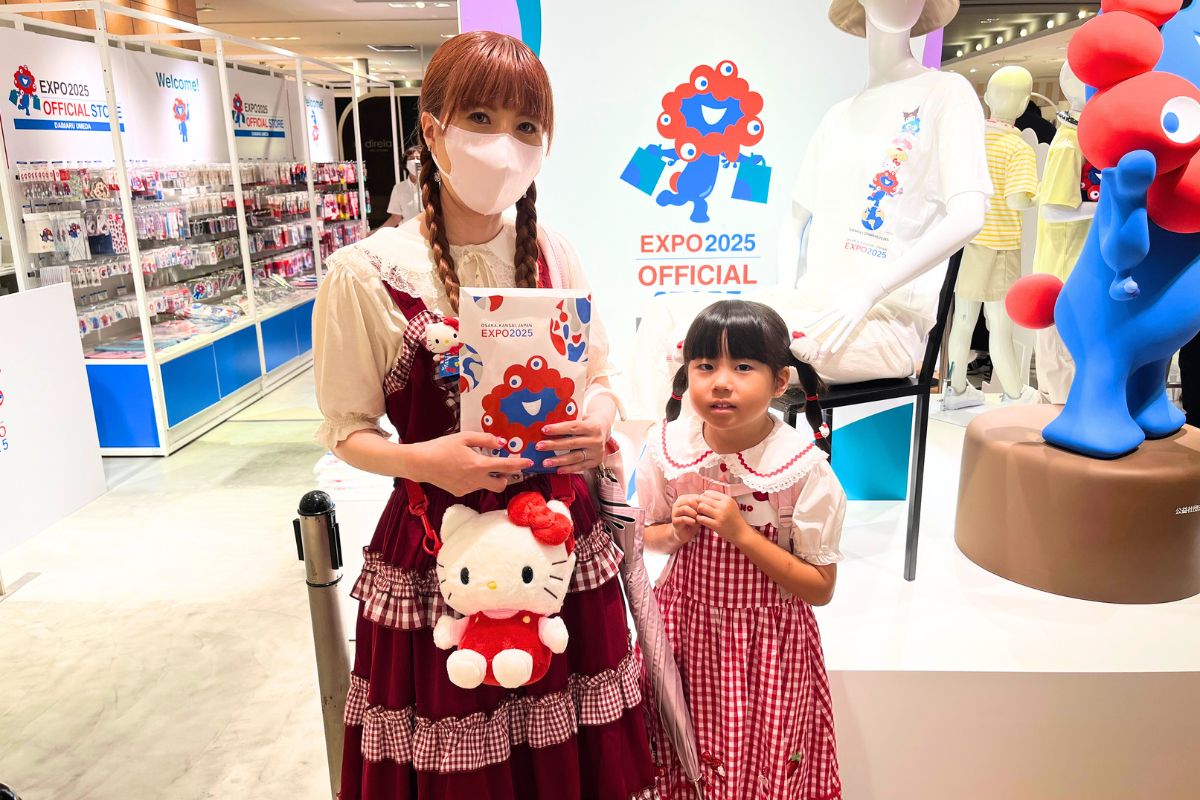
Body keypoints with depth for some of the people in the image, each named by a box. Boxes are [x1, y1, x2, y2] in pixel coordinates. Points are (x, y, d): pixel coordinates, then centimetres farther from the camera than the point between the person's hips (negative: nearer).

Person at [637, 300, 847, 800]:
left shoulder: (803, 466, -18)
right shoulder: (667, 446, -9)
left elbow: (820, 588, -13)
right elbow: (648, 536, 7)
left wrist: (741, 532, -23)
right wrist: (678, 531, -16)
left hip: (768, 638, -2)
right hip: (686, 625, 3)